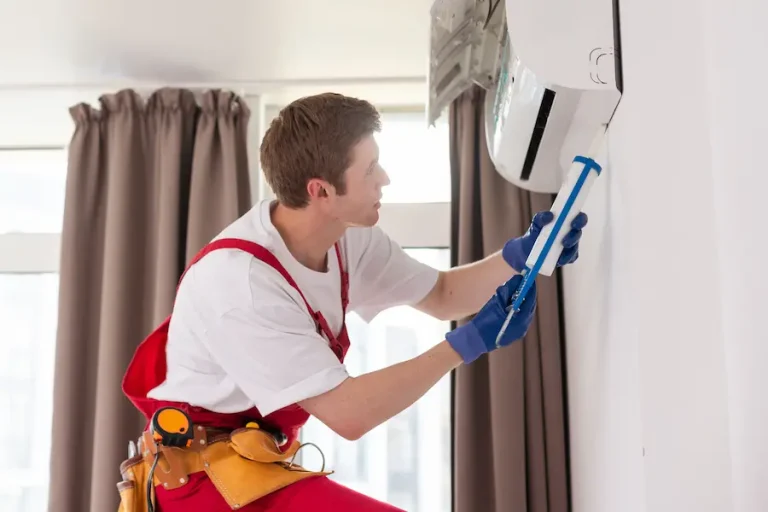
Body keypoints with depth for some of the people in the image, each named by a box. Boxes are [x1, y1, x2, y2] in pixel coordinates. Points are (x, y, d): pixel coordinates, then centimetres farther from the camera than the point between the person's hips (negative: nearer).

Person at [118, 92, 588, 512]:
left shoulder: (351, 239, -4)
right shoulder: (239, 280, -29)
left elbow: (441, 296, 10)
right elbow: (349, 414, -29)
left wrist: (517, 256, -7)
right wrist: (470, 342, -26)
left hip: (261, 459, 8)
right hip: (203, 474, -8)